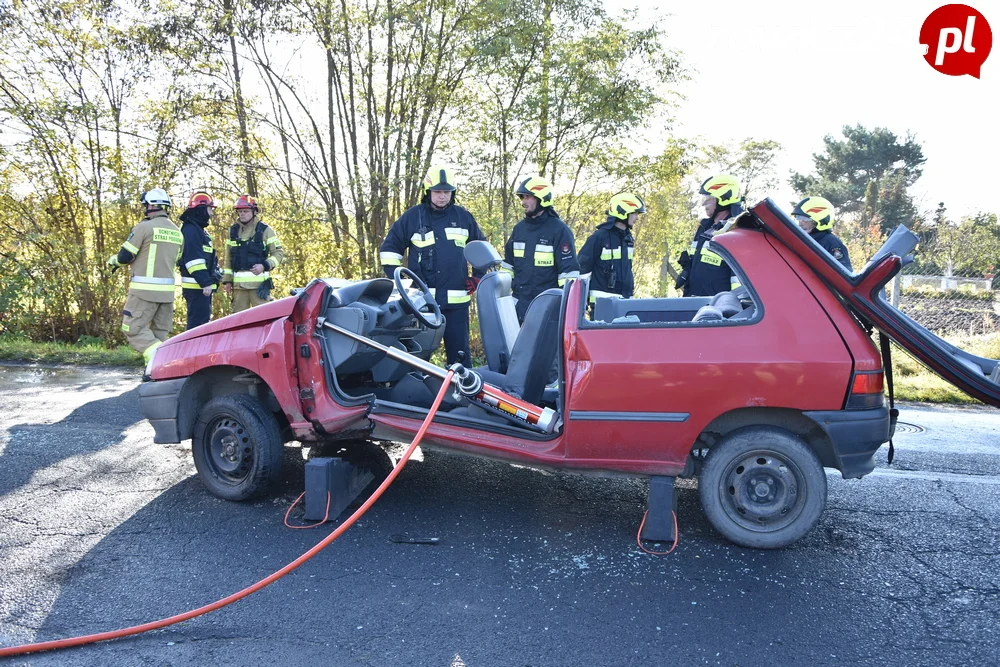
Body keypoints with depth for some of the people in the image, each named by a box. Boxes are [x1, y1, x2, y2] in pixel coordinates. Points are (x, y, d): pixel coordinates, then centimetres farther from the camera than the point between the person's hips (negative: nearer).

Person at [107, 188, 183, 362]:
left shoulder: (144, 227, -9)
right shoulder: (177, 232, 12)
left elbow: (125, 257, -6)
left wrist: (113, 260, 15)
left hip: (145, 289, -6)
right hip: (167, 290, 7)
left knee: (133, 329, -1)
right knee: (159, 333, 12)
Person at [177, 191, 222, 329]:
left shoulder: (199, 229, 22)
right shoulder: (190, 229, -11)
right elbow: (193, 258, -21)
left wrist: (210, 281, 24)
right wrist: (205, 282, -24)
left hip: (203, 285, 11)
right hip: (197, 286, -11)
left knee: (202, 321, 14)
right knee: (198, 323, -13)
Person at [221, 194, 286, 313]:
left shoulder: (265, 230, 3)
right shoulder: (233, 231, 16)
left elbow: (279, 253, 3)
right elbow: (229, 258, 20)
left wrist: (265, 265, -13)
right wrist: (227, 280, 14)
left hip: (259, 283, -4)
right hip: (238, 284, 5)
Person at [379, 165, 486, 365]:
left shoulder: (463, 217, 10)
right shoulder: (413, 216, 4)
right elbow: (389, 248, 9)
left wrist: (478, 276, 13)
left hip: (456, 299, 1)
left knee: (459, 350, 4)